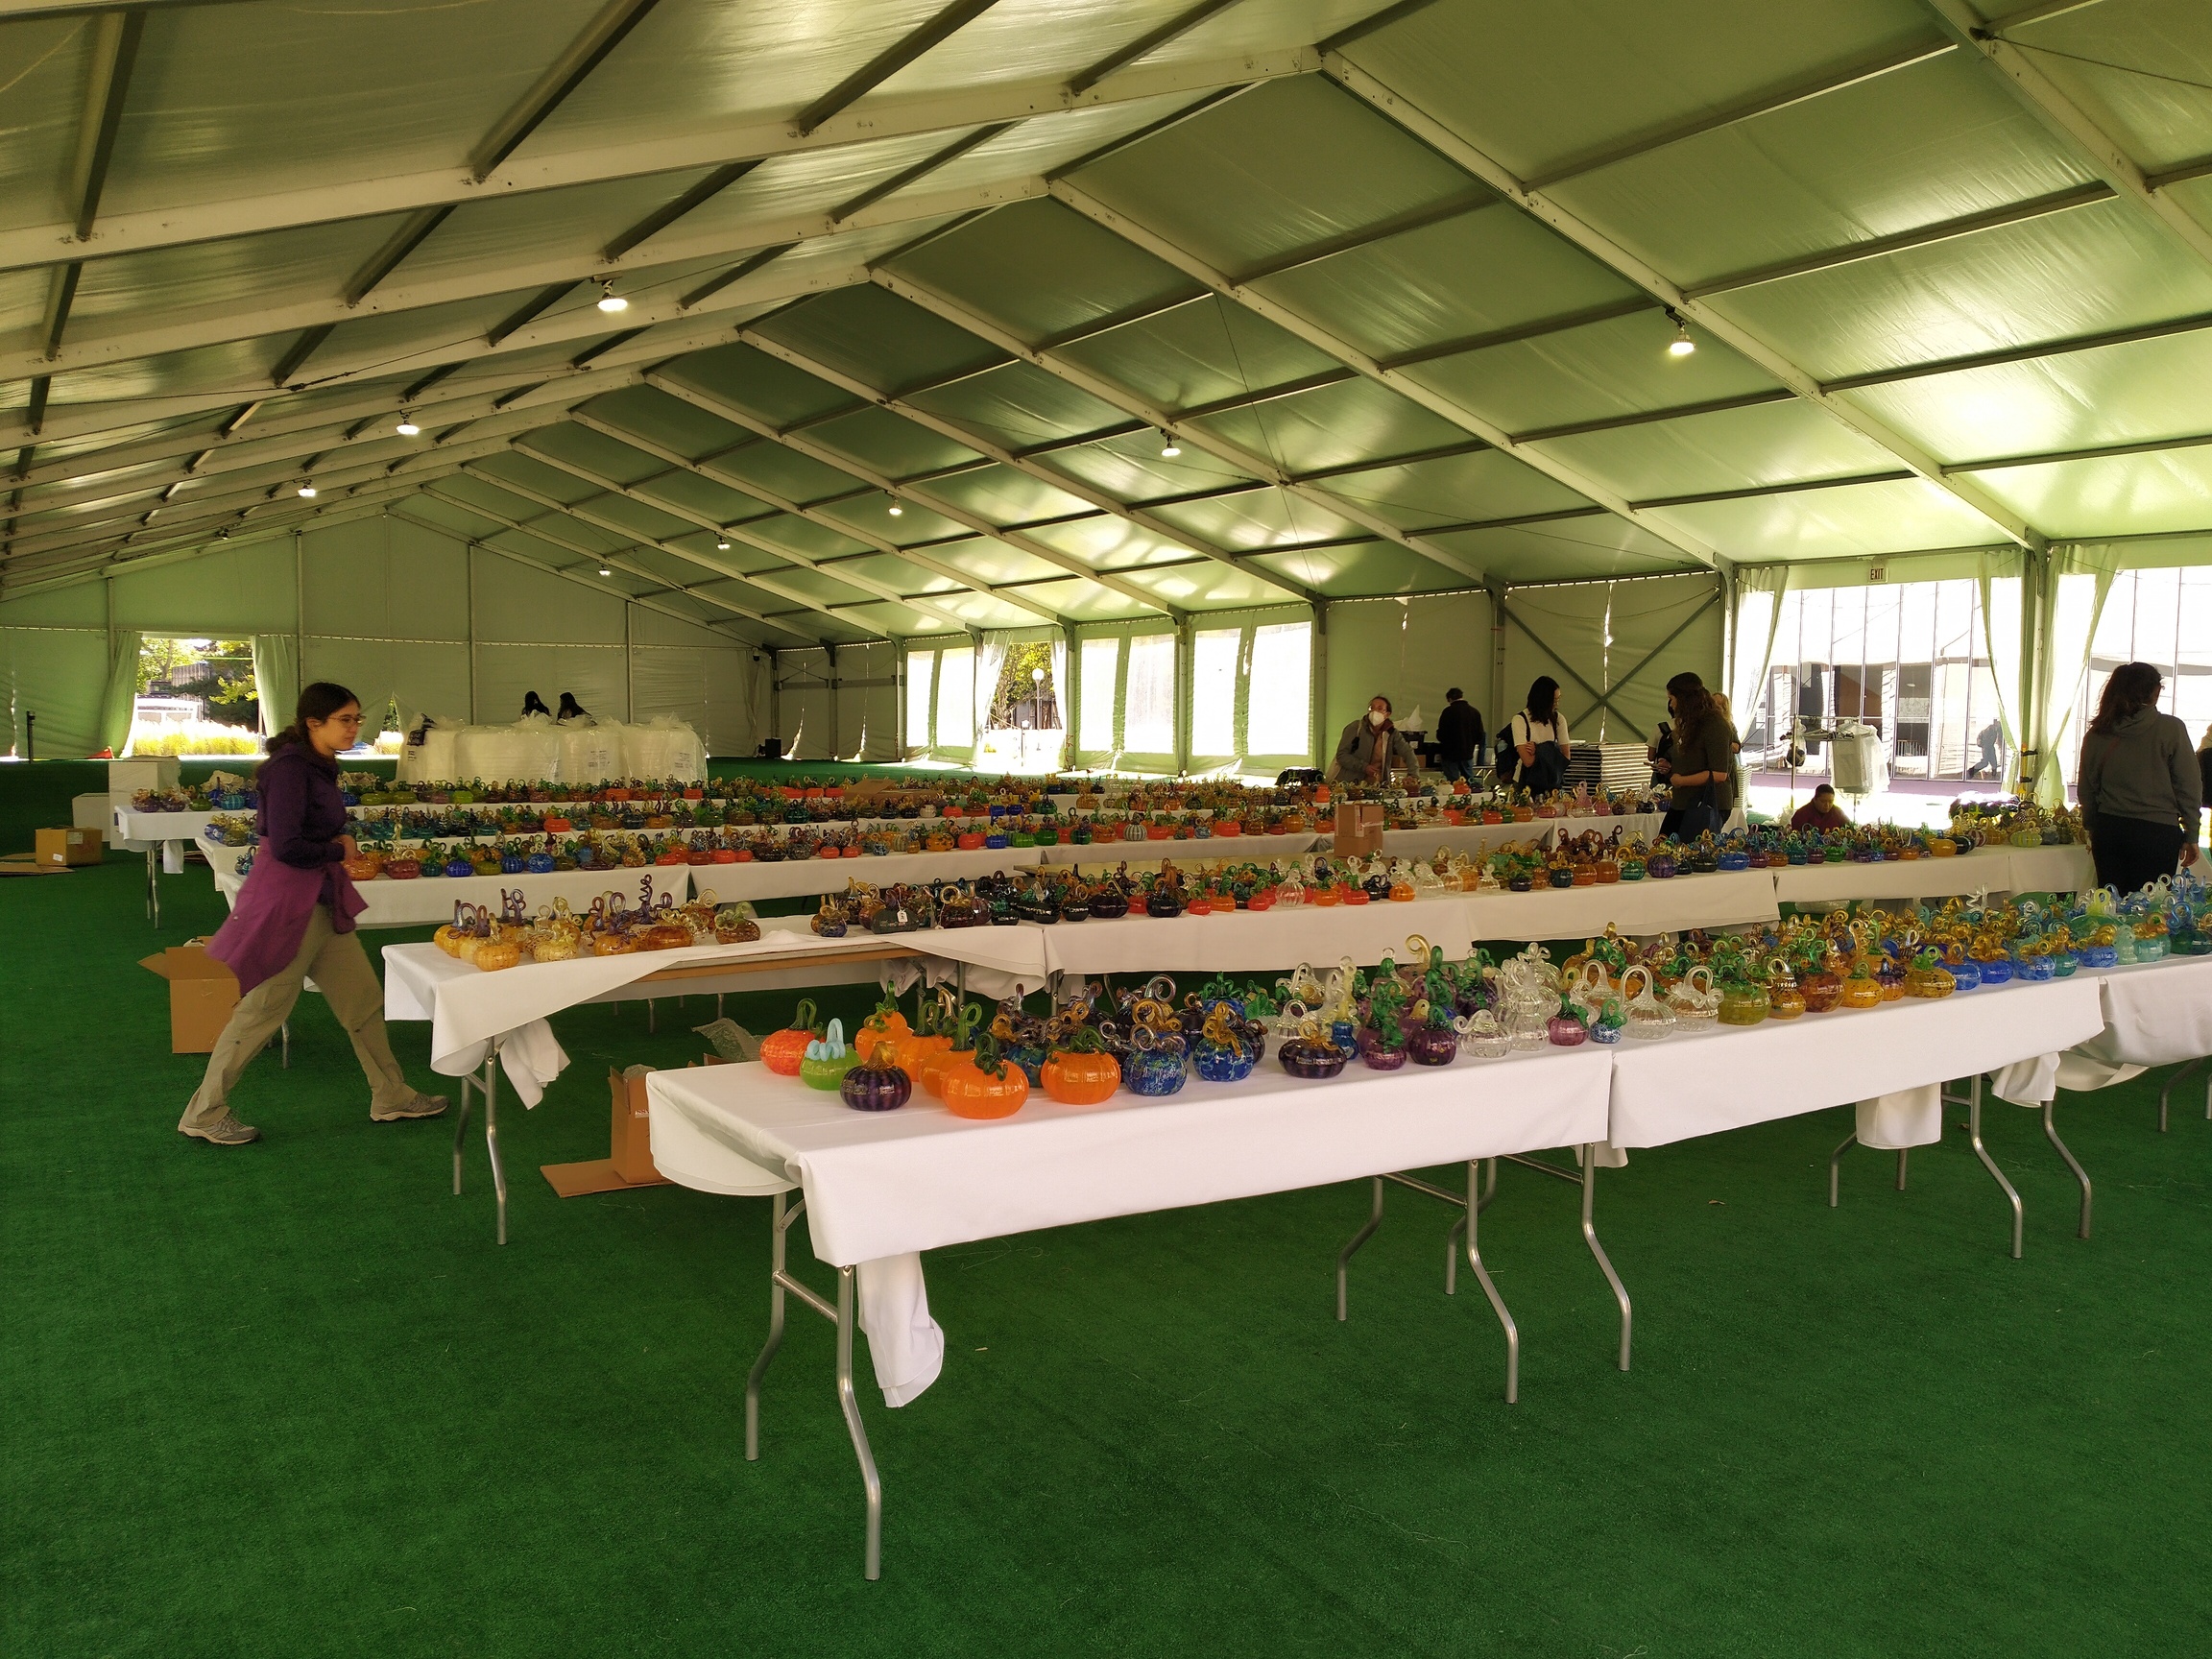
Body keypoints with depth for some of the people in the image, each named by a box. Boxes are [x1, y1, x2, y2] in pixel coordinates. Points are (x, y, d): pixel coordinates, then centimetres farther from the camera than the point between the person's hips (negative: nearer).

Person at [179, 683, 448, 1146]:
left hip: (323, 902, 10)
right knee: (262, 1010, 0)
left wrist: (339, 847, 0)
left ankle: (391, 1096, 23)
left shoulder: (319, 766, 11)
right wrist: (339, 850, -10)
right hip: (289, 902, -10)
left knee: (363, 998, 13)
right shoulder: (290, 768, -19)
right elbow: (286, 847, -25)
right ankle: (203, 1115, 13)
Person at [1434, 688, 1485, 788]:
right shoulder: (1475, 712, 4)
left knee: (1452, 781, -1)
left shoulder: (1448, 711, -12)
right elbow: (1480, 735, 8)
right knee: (1469, 780, 12)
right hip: (1468, 753, 5)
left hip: (1451, 753, -5)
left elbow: (1440, 735, -11)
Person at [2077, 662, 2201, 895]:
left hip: (2108, 830, 3)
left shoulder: (2096, 735, 3)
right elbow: (2189, 787, -4)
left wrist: (2092, 830, 20)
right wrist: (2191, 835, 4)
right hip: (2157, 832, -3)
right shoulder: (2171, 729, -6)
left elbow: (2087, 790, 9)